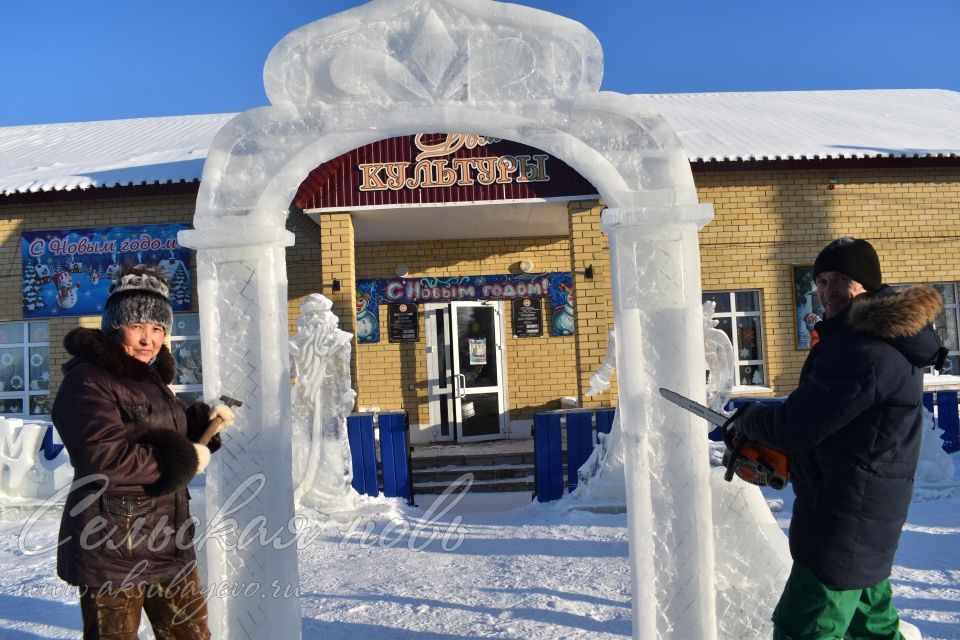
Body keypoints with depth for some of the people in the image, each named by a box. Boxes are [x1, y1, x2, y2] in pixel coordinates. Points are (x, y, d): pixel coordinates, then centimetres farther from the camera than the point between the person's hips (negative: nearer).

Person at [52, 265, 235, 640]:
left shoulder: (150, 378, 13)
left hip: (168, 543, 9)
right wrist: (184, 459, -21)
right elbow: (106, 458, -29)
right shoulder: (87, 382, -16)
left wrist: (204, 420, 4)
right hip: (111, 548, -9)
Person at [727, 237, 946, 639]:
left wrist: (746, 421, -4)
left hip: (845, 523, -11)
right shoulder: (889, 339, 9)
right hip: (869, 518, 11)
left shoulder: (861, 350, -25)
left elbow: (795, 426, -24)